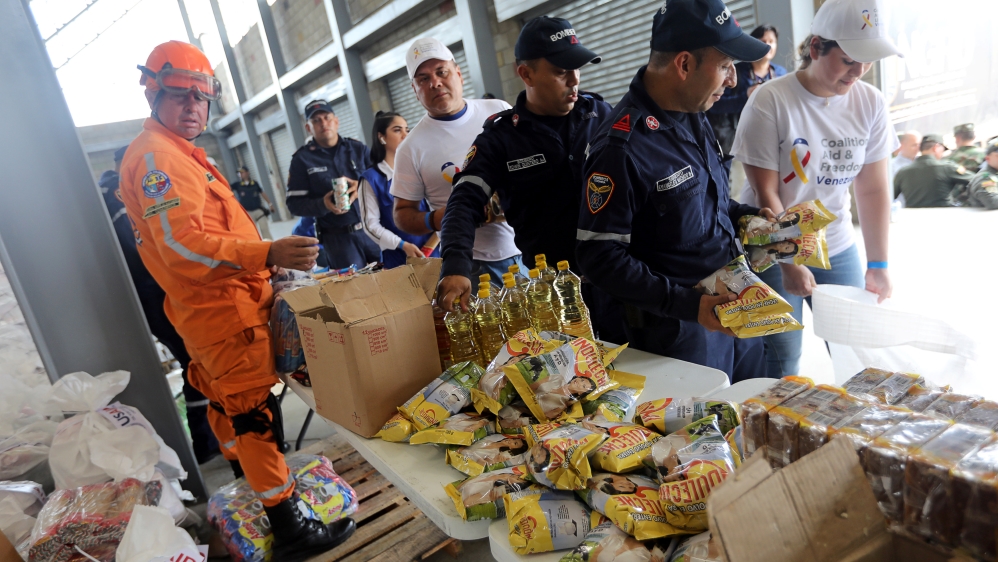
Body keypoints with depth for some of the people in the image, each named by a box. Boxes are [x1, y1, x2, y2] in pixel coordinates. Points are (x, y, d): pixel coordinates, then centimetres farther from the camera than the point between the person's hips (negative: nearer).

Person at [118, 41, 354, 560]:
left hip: (217, 304, 11)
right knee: (256, 413, -7)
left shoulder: (176, 152, 18)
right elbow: (182, 244, -27)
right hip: (220, 307, -11)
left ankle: (248, 487, 39)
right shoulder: (155, 156, -15)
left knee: (228, 405, 21)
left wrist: (260, 269, 21)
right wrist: (268, 254, -38)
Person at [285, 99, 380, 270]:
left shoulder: (358, 148, 8)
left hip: (373, 230, 3)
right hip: (338, 238, -2)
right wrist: (323, 204, -19)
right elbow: (294, 203, -1)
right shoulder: (302, 159, 1)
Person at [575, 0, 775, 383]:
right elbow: (601, 258, -24)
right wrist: (687, 304, -27)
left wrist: (742, 214, 2)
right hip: (680, 331, -8)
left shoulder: (693, 115, 3)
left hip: (733, 305, 9)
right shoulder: (622, 146, -25)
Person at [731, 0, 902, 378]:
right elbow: (766, 193, -15)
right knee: (782, 361, 2)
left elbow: (873, 189, 3)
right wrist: (789, 263, -14)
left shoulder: (871, 102, 0)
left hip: (839, 248, 5)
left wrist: (878, 264, 3)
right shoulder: (770, 102, -15)